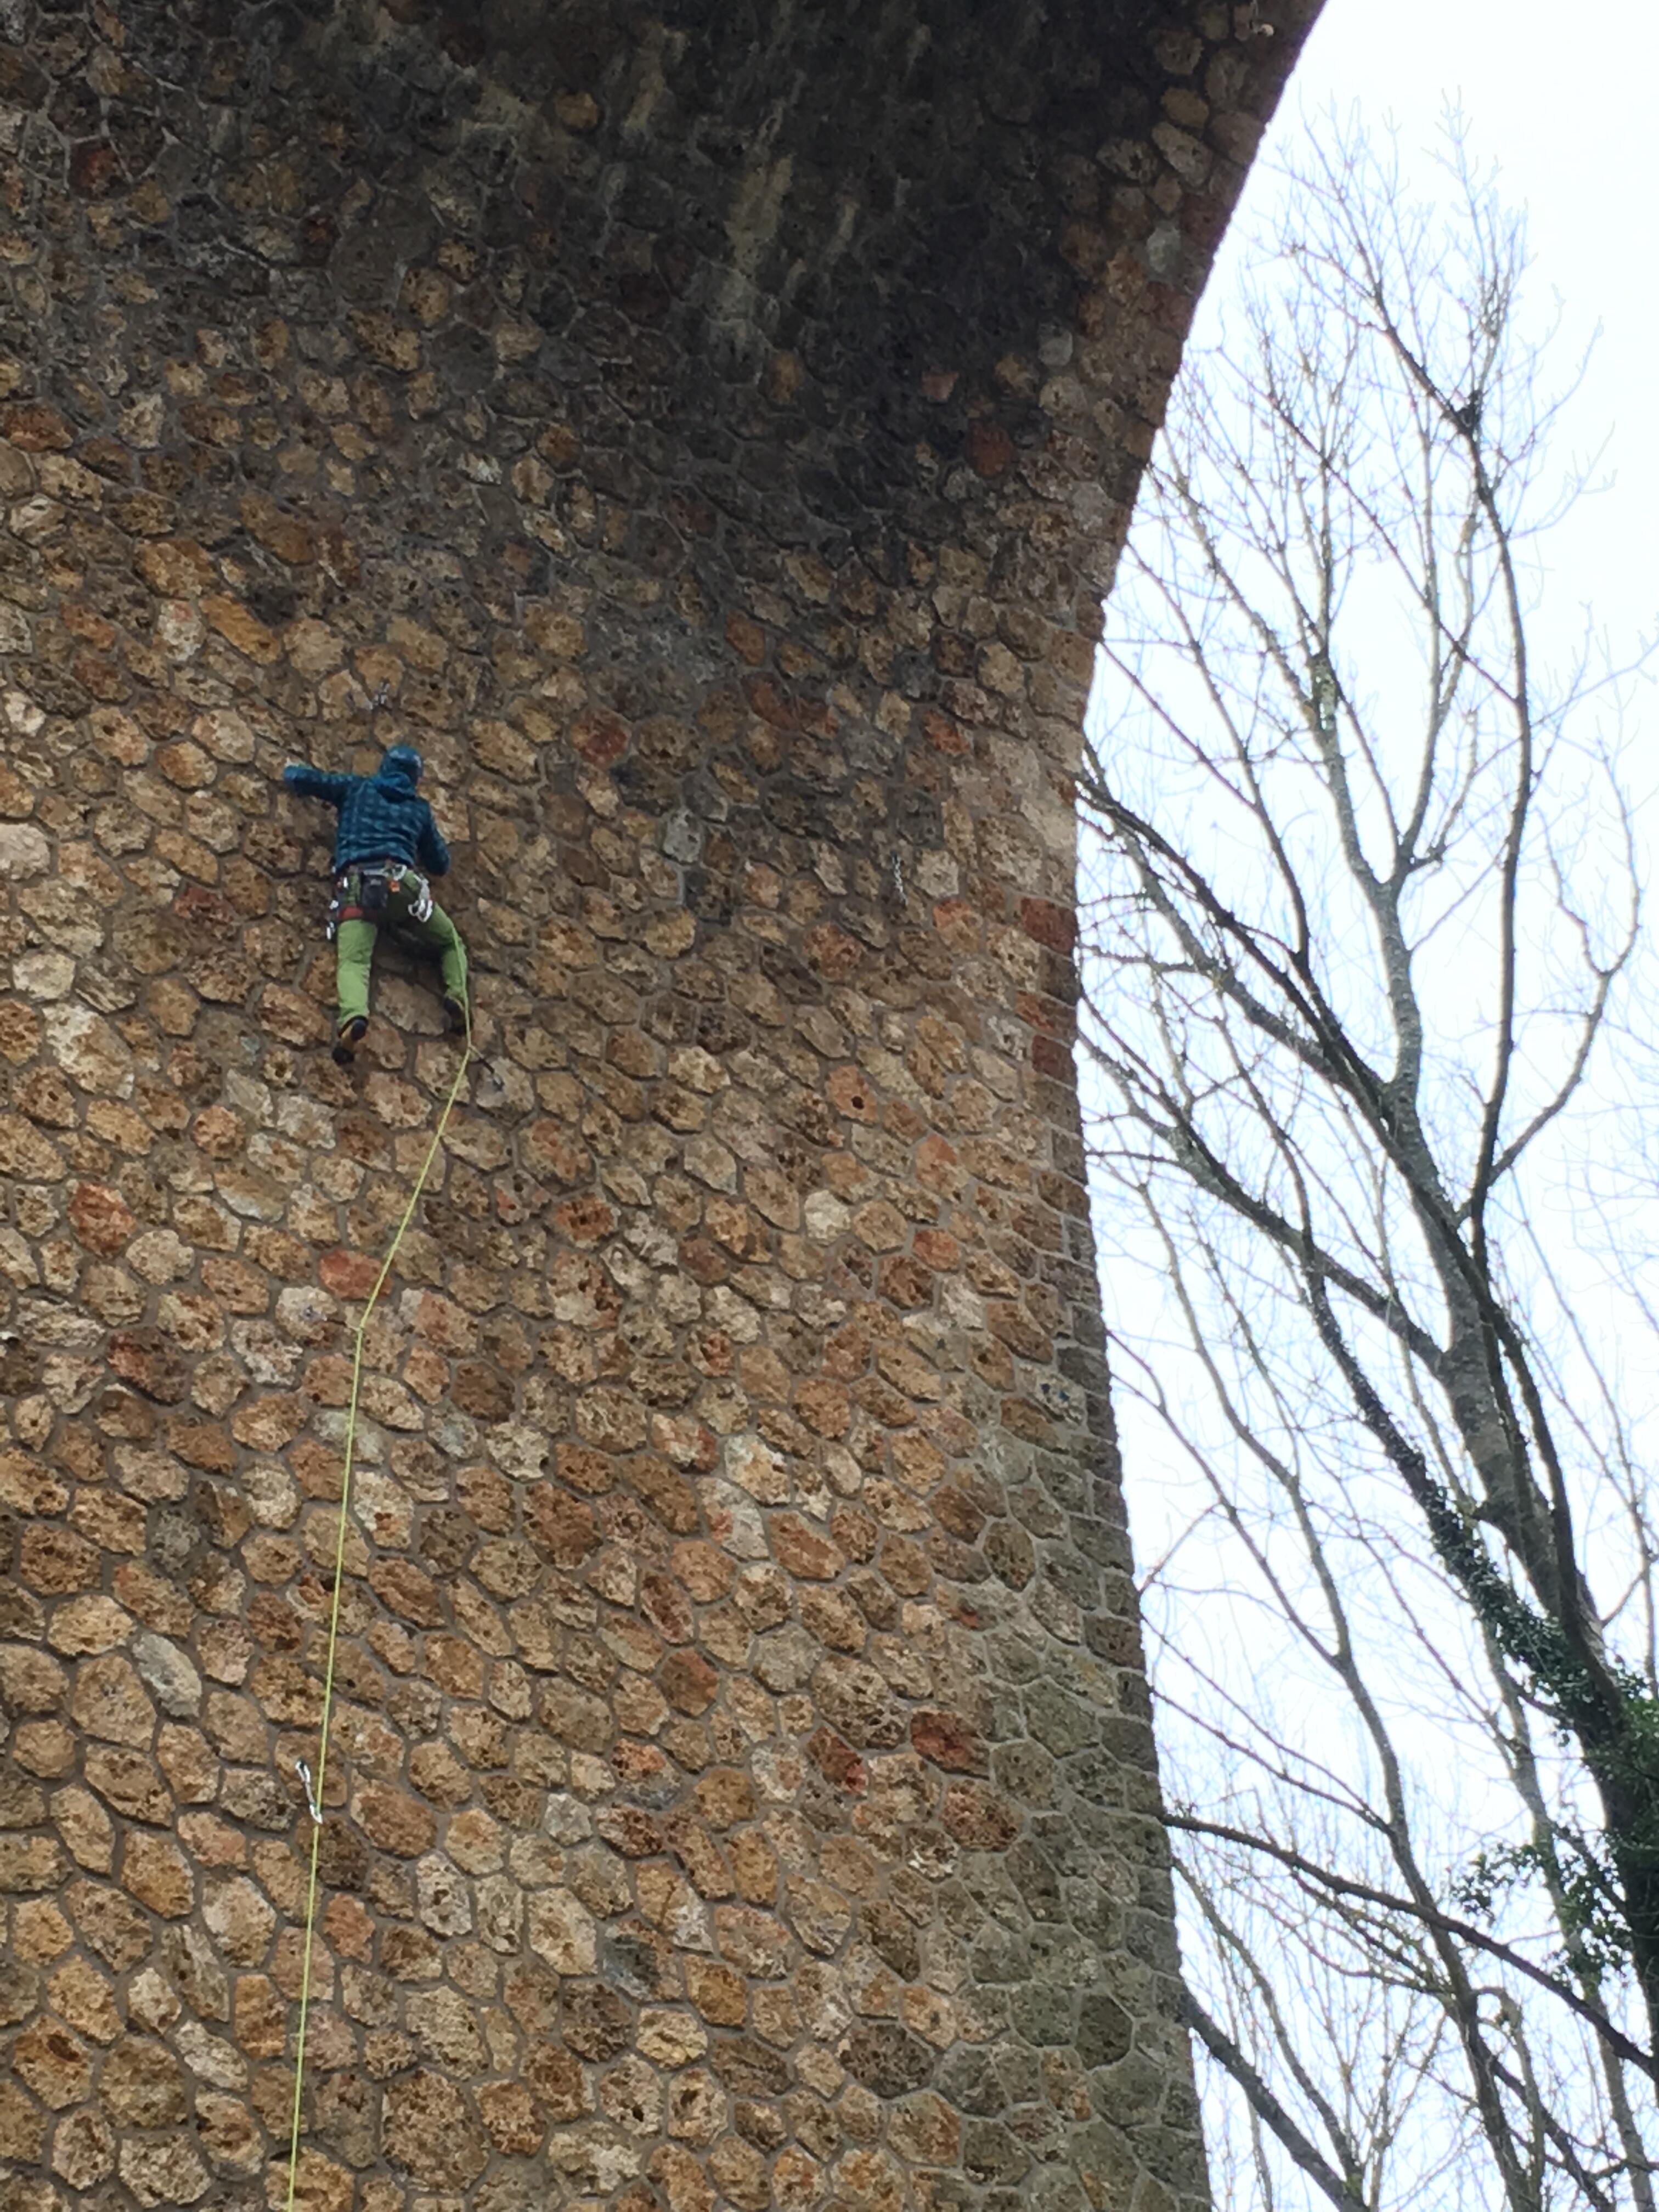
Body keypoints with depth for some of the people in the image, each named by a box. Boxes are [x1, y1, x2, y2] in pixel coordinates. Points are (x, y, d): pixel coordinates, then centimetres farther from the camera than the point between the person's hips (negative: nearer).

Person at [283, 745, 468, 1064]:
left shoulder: (357, 788, 26)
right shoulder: (419, 808, 29)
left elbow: (302, 780, 22)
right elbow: (441, 864, 35)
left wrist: (291, 770, 46)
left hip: (355, 884, -1)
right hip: (400, 880, 1)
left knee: (352, 961, -19)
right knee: (451, 944, 19)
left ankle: (354, 1016, -51)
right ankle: (457, 995, -11)